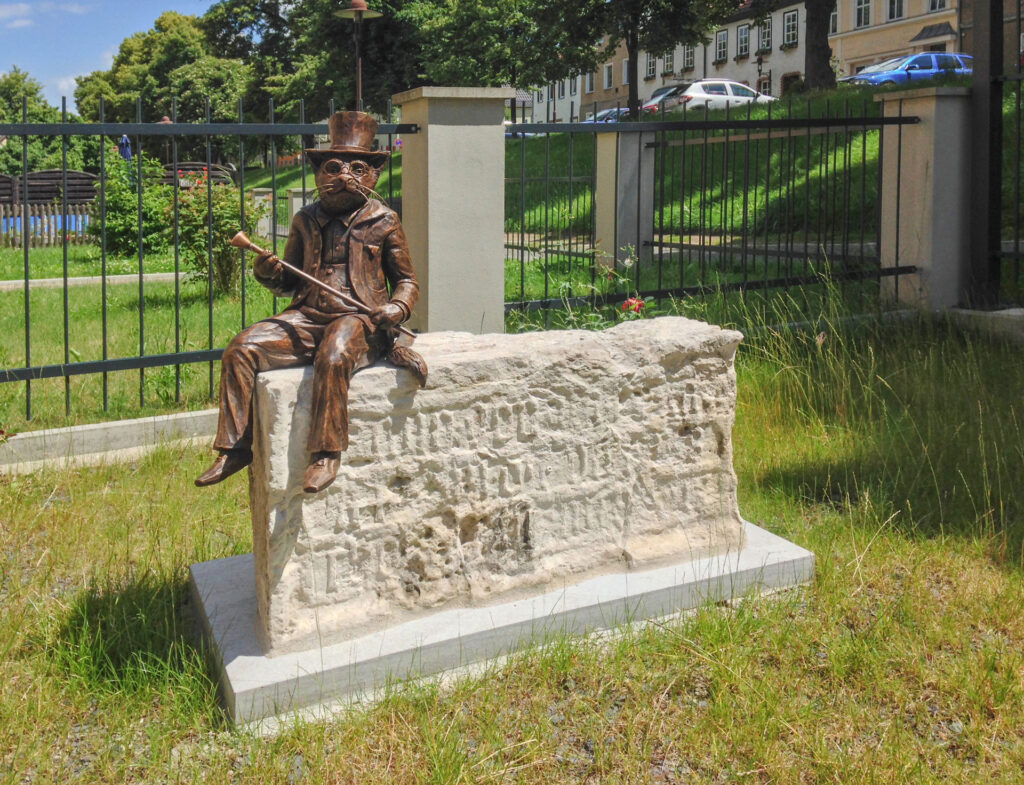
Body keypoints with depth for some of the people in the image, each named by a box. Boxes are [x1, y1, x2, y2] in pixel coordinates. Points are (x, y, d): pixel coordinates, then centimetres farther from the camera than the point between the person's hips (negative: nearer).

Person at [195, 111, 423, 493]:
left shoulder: (383, 222, 5)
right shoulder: (306, 220, 15)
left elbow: (406, 280, 11)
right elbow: (290, 282, 21)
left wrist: (397, 308, -11)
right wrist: (267, 273, -2)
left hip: (359, 318, -4)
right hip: (308, 316, 5)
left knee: (332, 359, -38)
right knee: (241, 350, -15)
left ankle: (327, 453, -25)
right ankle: (235, 448, -8)